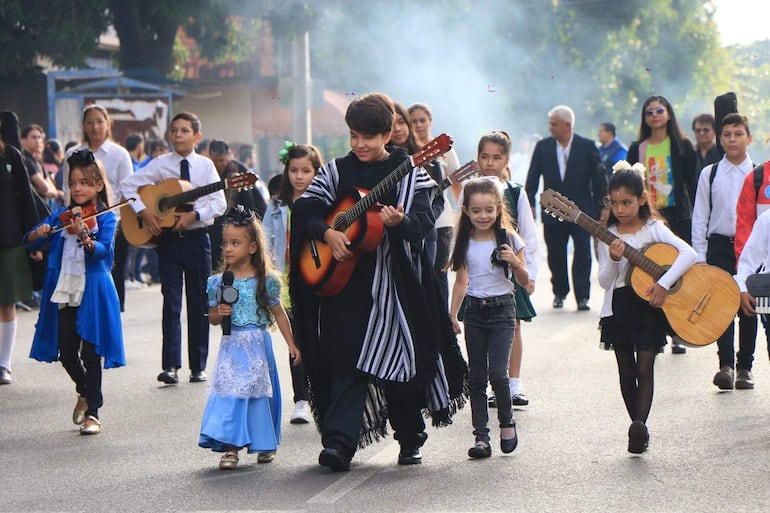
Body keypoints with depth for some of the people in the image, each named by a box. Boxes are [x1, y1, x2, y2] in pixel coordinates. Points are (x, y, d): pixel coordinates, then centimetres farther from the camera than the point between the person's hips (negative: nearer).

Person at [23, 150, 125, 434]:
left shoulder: (105, 218, -4)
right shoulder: (61, 216, 6)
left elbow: (104, 250, -21)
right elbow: (29, 240, 1)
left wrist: (84, 238, -41)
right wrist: (38, 233, -21)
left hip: (93, 294, -4)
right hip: (64, 293, 4)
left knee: (90, 354, -1)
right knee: (66, 353, 7)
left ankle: (92, 413, 7)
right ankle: (84, 391, 36)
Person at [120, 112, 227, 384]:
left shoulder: (205, 166, 1)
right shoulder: (160, 164, 1)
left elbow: (219, 203, -4)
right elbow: (128, 184, 1)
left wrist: (195, 215, -18)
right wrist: (143, 211, -11)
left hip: (197, 237, 0)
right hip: (168, 238, 0)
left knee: (199, 303, 5)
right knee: (171, 302, -5)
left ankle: (198, 367, 13)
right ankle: (170, 366, -9)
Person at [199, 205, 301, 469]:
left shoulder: (267, 281, -2)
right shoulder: (219, 283, 2)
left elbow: (278, 313, 6)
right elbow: (212, 318, 10)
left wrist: (291, 344, 6)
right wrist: (219, 313, -13)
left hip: (258, 344, -1)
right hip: (231, 346, 1)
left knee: (261, 392, 4)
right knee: (229, 392, -7)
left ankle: (265, 444, 18)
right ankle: (230, 447, -6)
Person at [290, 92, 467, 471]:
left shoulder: (409, 172, 2)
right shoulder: (337, 172, 8)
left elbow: (423, 221, -8)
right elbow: (303, 209, 2)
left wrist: (400, 222, -29)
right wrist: (327, 233, -16)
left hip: (395, 280, -1)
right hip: (345, 278, 1)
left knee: (401, 359, 3)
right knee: (348, 359, -9)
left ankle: (410, 439, 20)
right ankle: (339, 440, -14)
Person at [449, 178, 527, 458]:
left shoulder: (509, 239, -3)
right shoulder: (465, 243, 4)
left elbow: (524, 281, 2)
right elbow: (461, 281, 9)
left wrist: (515, 262, -17)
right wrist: (452, 315, 4)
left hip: (502, 309, -3)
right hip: (474, 310, 3)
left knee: (497, 372, -14)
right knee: (477, 377, 3)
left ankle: (507, 422, 11)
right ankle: (481, 437, 5)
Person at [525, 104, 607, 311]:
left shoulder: (587, 147, -2)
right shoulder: (542, 147, 4)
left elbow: (598, 178, 0)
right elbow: (533, 178, 5)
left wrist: (601, 209, -2)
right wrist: (529, 203, -5)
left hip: (581, 210, -2)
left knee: (582, 254, -5)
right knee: (556, 255, 8)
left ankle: (582, 296, -2)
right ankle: (559, 292, 24)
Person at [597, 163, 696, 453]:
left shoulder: (654, 229, -3)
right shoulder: (608, 236, 4)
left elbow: (689, 254, -16)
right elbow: (604, 282, -1)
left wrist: (664, 284, -25)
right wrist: (613, 260, -20)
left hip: (649, 306, -3)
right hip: (619, 307, 3)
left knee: (645, 368, -9)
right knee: (627, 372, 5)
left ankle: (639, 426, -20)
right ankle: (639, 428, 11)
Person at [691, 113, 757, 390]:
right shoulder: (709, 174, 6)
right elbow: (700, 217, 7)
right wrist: (699, 255, 1)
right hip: (719, 245, 0)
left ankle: (744, 367, 11)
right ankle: (726, 365, -12)